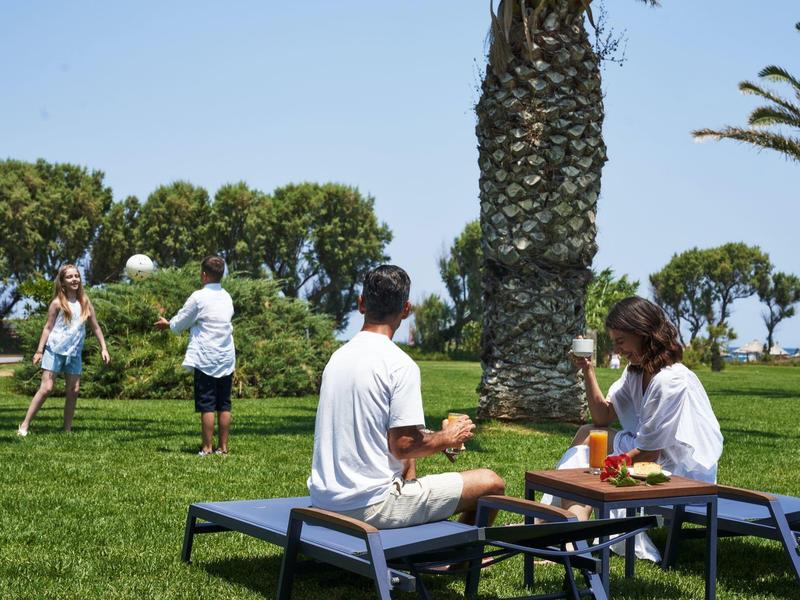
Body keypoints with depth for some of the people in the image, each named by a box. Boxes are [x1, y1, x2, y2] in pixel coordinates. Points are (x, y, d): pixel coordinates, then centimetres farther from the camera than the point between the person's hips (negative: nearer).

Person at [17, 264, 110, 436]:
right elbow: (48, 328, -2)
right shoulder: (58, 303, -3)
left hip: (75, 353, 4)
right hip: (54, 350, -4)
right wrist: (39, 351, -6)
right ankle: (25, 425, -5)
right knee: (46, 388, -11)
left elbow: (95, 327, 12)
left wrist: (103, 348, 7)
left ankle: (67, 430, 11)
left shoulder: (85, 302, 7)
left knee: (73, 391, 2)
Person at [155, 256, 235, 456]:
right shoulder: (227, 297, 9)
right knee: (224, 404, 8)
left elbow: (180, 323, -1)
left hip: (206, 358, -5)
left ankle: (207, 447, -1)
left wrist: (167, 324, 23)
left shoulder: (199, 297, -9)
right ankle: (223, 447, 10)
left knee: (206, 405, -2)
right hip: (226, 358, 5)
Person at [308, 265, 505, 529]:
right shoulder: (400, 365, -16)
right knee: (491, 483, 1)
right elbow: (402, 445, -18)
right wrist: (448, 438, 0)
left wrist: (432, 438, 21)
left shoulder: (338, 357, 9)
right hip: (371, 504, -9)